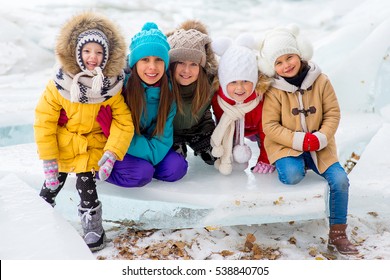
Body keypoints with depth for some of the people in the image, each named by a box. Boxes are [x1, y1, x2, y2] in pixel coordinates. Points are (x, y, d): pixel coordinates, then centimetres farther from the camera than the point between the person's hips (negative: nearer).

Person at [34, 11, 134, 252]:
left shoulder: (113, 87, -15)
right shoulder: (60, 85, -16)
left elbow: (124, 123, -13)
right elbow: (44, 121, -11)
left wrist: (112, 153, -25)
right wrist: (48, 160, -12)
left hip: (94, 149, -1)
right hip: (61, 148, 1)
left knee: (86, 186, -11)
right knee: (52, 184, 11)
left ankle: (93, 227, 13)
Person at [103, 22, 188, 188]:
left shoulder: (168, 90, -9)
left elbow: (164, 132, -7)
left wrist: (152, 151, -22)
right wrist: (148, 151, -23)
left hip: (149, 146, 5)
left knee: (177, 168, -15)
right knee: (142, 174, -28)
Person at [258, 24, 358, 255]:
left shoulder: (321, 81, -3)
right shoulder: (274, 91, -9)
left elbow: (333, 114, -1)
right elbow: (270, 126, -12)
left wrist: (320, 138, -18)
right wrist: (299, 140, -22)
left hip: (319, 147, 3)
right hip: (286, 145, -2)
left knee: (340, 179, -15)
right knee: (293, 176, -33)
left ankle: (337, 233, 0)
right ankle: (294, 165, 7)